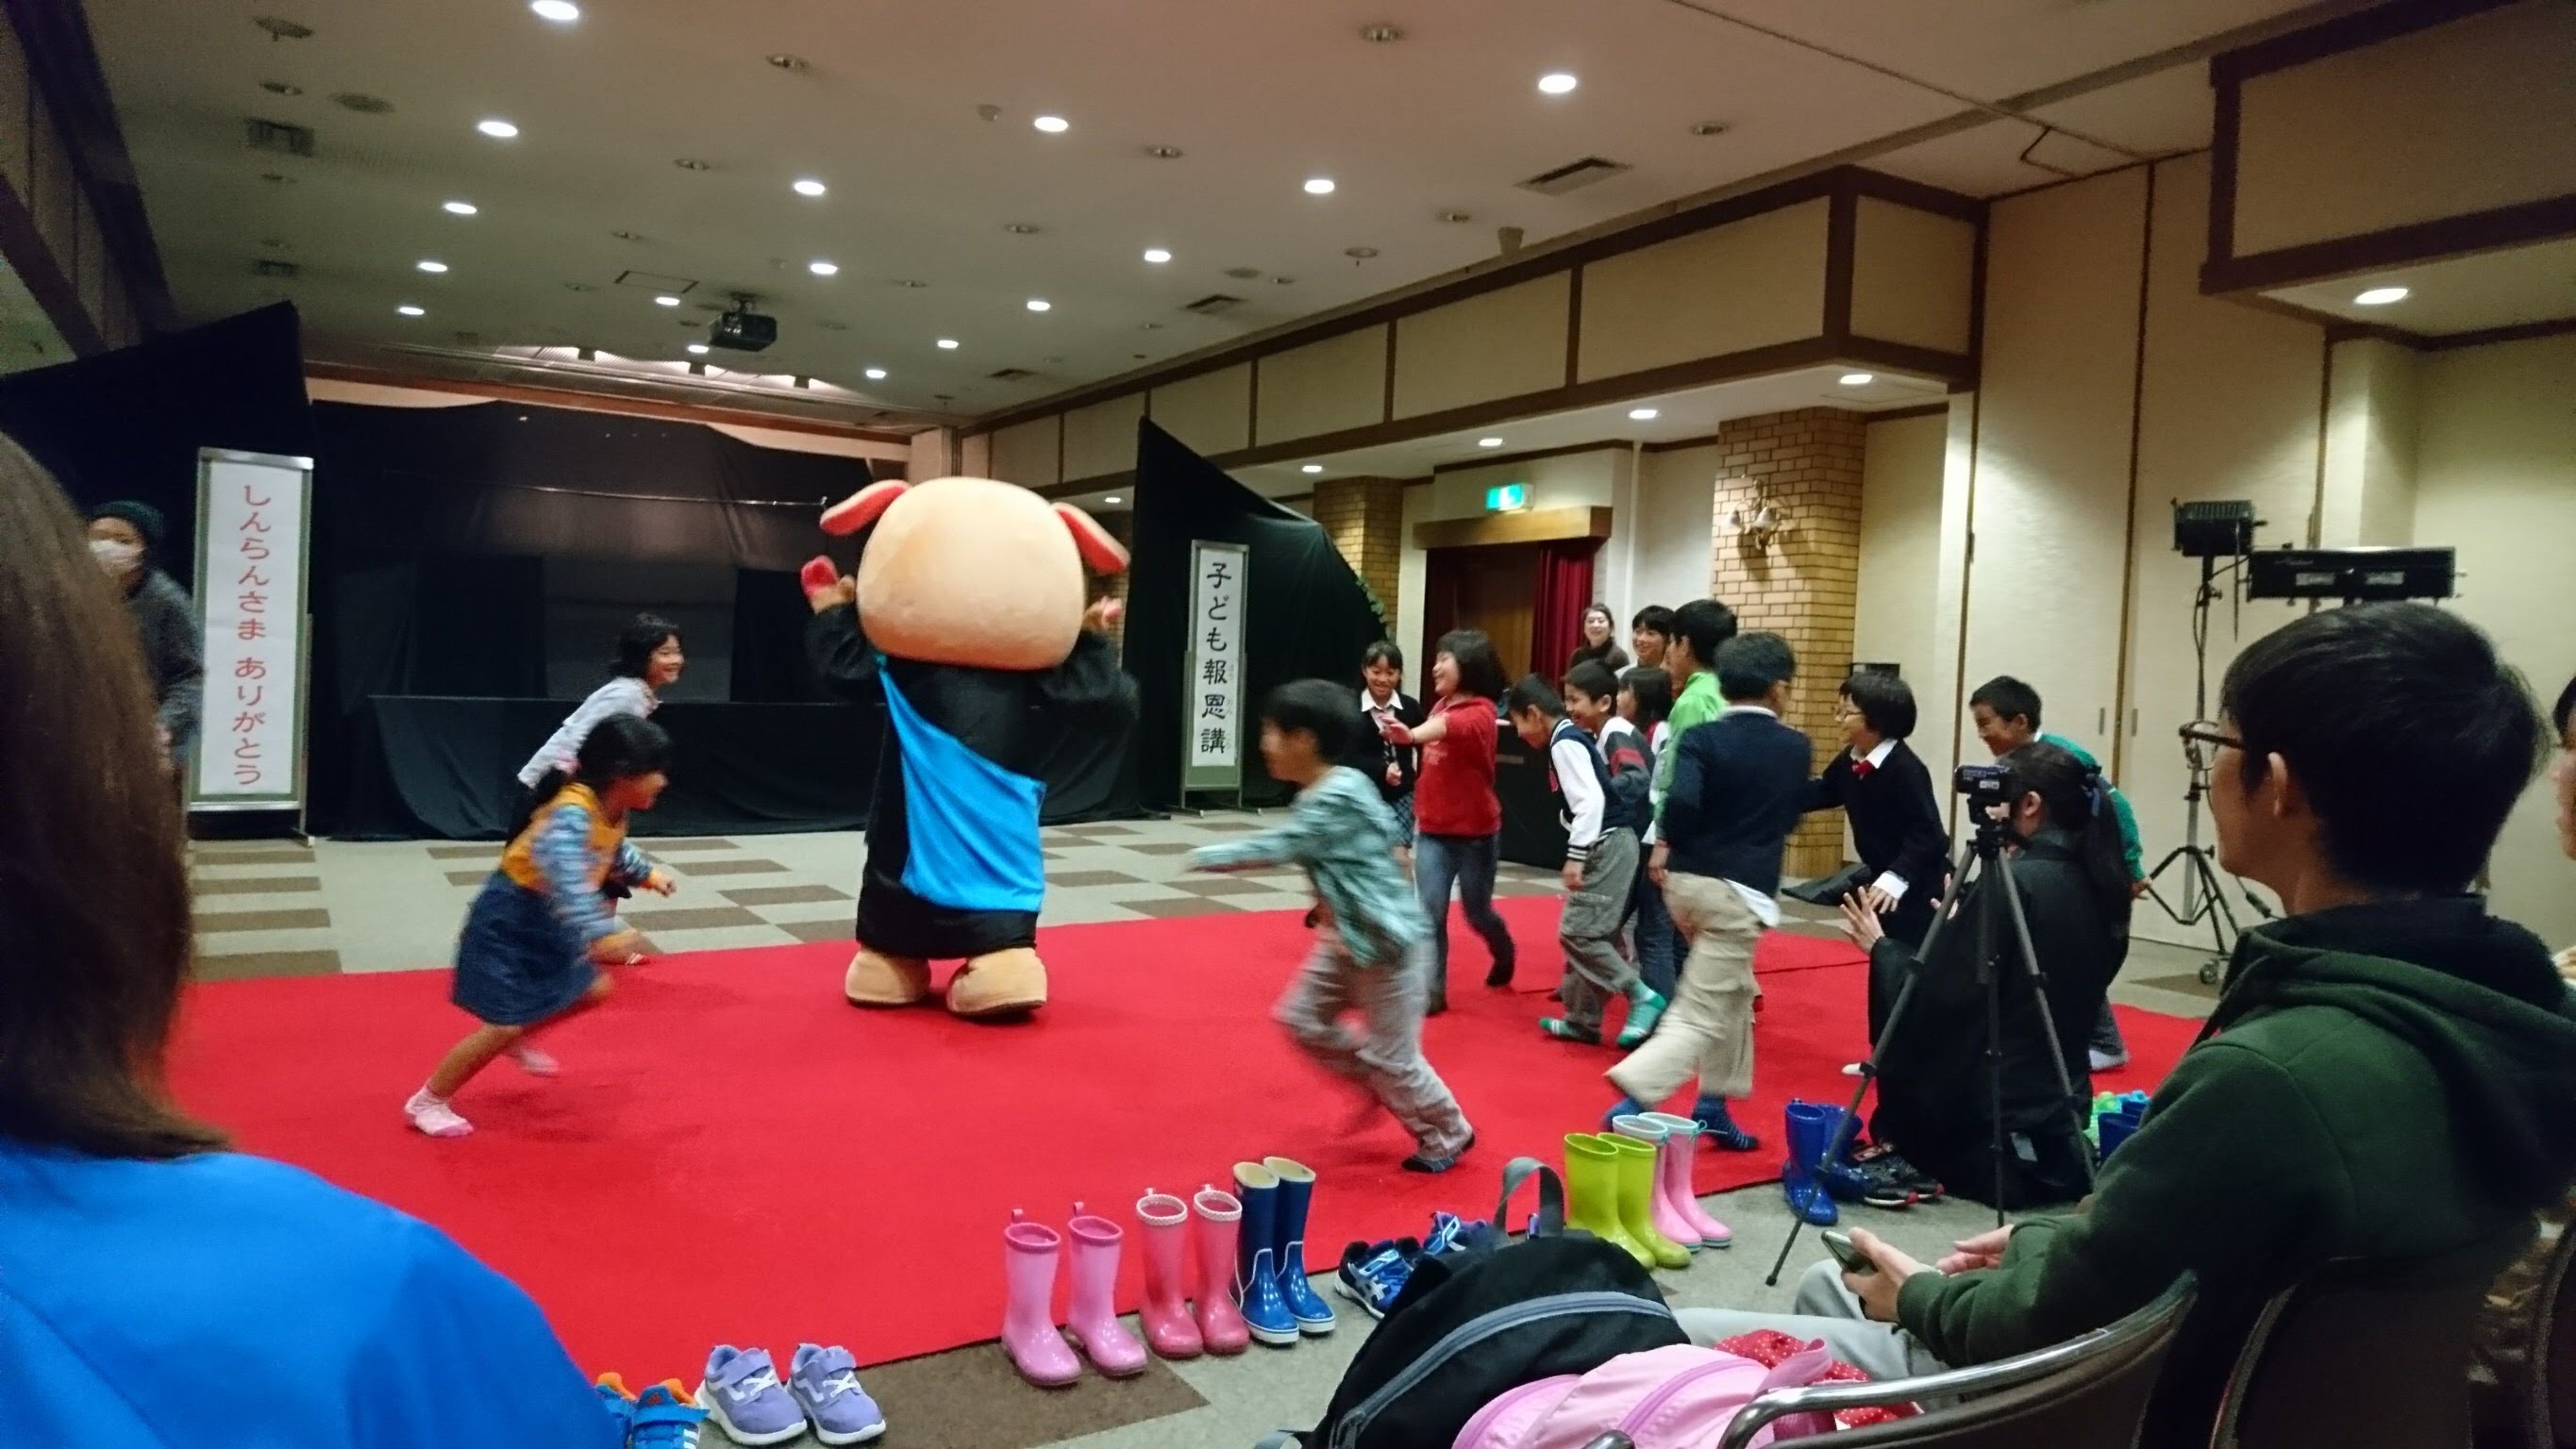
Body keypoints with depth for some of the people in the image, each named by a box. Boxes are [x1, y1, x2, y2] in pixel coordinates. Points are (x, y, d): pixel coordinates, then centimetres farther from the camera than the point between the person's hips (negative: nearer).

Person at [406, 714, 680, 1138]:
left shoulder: (613, 811, -3)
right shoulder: (571, 815, -33)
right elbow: (569, 885, -48)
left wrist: (646, 874, 20)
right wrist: (600, 934, -56)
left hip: (546, 923, 9)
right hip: (507, 924, -9)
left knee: (591, 990, 17)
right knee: (503, 1026, -7)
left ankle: (519, 1040, 38)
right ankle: (428, 1102, 12)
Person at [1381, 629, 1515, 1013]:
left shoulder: (1480, 713, -18)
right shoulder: (1441, 705, 4)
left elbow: (1447, 727, -42)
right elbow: (1433, 765, 7)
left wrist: (1411, 735, -61)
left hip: (1475, 831, -5)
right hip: (1432, 829, 5)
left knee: (1477, 910, 13)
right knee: (1430, 912, -4)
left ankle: (1504, 954, 44)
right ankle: (1433, 991, 4)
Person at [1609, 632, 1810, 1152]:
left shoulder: (1701, 738, -2)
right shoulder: (1796, 748, 2)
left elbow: (1682, 803, -18)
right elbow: (1791, 816, 14)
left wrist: (1671, 845, -1)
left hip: (1686, 879, 4)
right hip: (1740, 890, -4)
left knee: (1734, 992, 23)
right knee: (1702, 1013, -4)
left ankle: (1713, 1105, 25)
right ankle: (1633, 1101, -22)